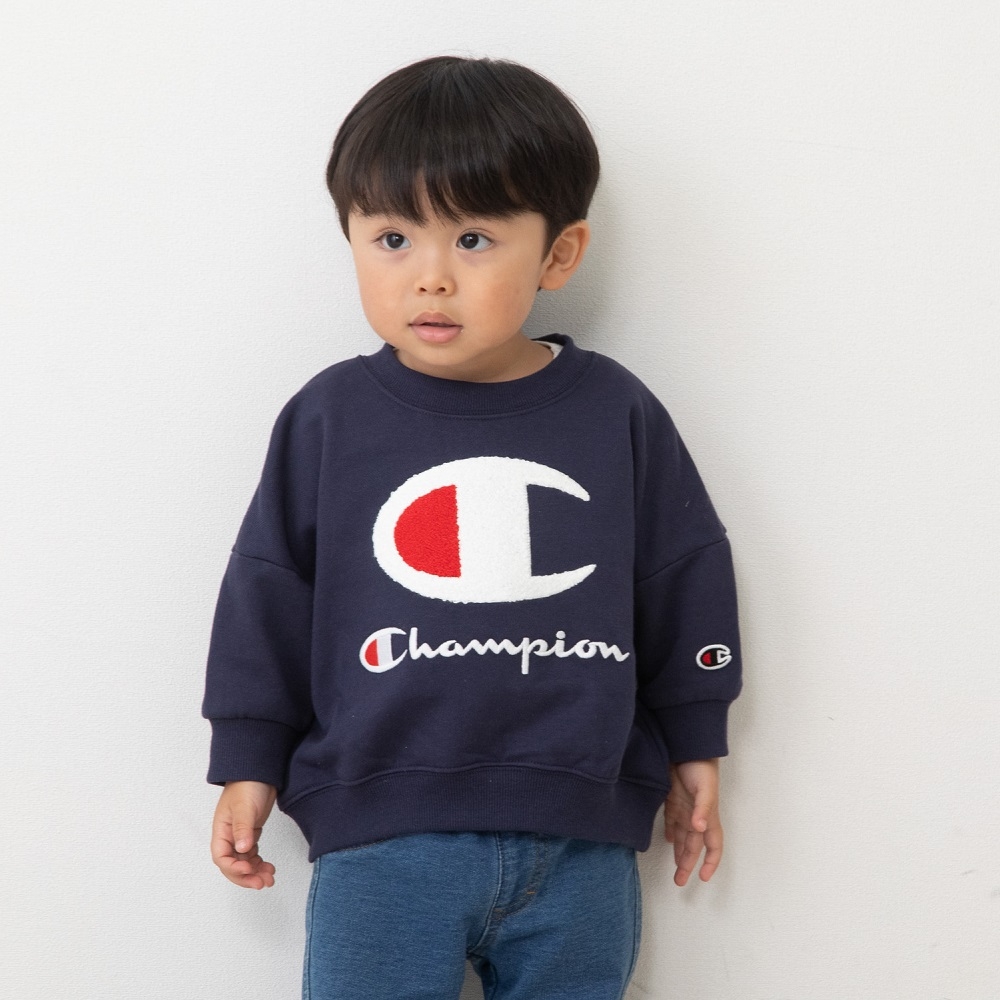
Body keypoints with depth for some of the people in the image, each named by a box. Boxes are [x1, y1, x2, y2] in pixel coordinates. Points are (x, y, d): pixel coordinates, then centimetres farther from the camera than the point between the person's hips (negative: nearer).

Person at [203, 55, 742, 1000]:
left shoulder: (617, 415, 1)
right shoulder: (329, 419, -1)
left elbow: (686, 578, 11)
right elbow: (269, 592, 6)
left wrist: (692, 746, 15)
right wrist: (249, 762, 7)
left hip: (579, 845, 1)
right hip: (382, 846, -1)